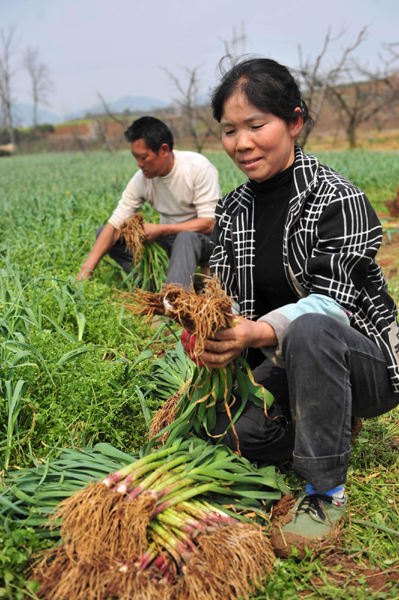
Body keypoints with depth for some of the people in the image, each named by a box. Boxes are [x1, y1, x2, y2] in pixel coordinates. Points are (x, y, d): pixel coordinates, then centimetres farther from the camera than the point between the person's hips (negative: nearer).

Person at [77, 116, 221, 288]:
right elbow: (114, 225, -12)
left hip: (203, 238, -5)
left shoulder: (198, 168, -19)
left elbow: (209, 223, -22)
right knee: (103, 233, -7)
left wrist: (159, 229, -24)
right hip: (169, 239, 6)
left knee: (186, 237, -40)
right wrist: (86, 271, -21)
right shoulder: (141, 179, -8)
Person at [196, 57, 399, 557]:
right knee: (231, 427, -19)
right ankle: (330, 425, 10)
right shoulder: (233, 210, 2)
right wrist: (210, 336, -25)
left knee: (309, 330, -38)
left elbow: (330, 301, -26)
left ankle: (326, 494, -22)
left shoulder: (336, 198, -16)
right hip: (285, 366, 6)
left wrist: (259, 332, -45)